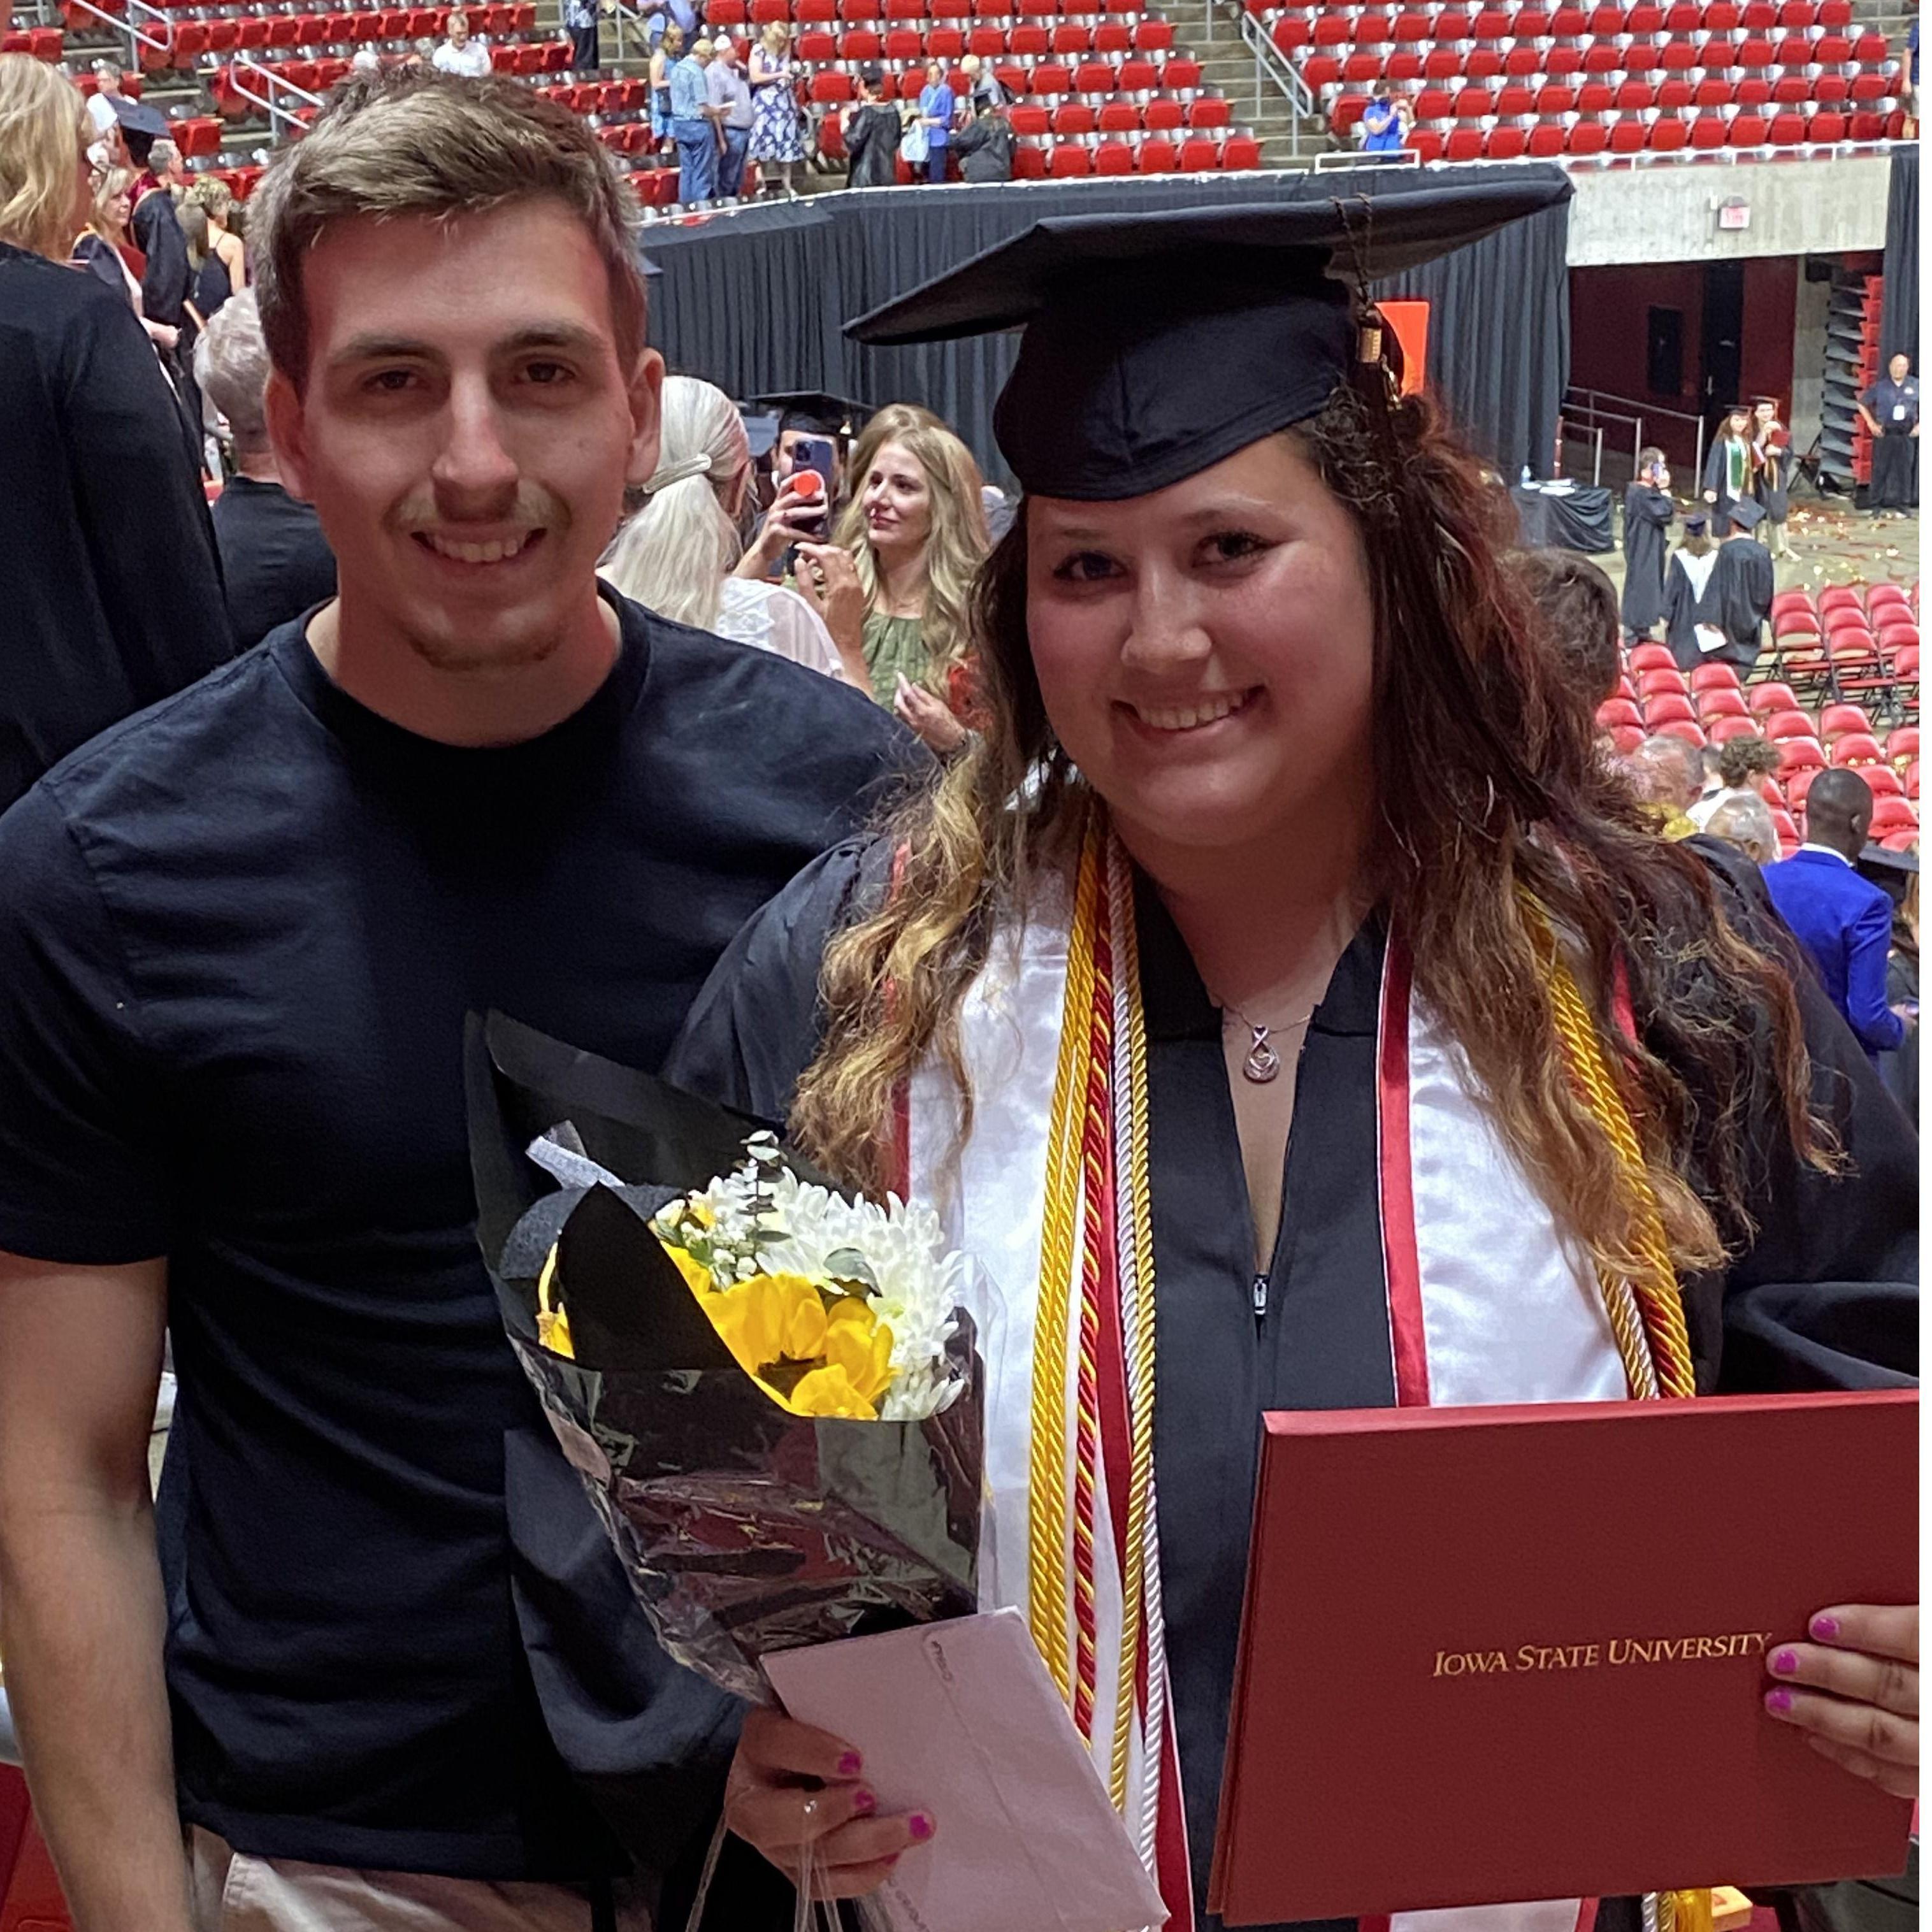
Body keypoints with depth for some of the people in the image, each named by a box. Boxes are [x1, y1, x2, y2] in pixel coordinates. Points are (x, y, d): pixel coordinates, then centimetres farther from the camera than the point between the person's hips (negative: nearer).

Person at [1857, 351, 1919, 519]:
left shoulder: (1915, 386, 3)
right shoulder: (1880, 386, 1)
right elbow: (1862, 404, 10)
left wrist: (1920, 425, 2)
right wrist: (1871, 424, 2)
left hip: (1906, 435, 1)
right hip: (1884, 435, -1)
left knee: (1904, 471, 4)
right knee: (1880, 470, -1)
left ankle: (1903, 507, 12)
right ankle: (1876, 506, 5)